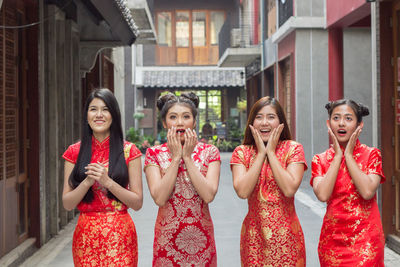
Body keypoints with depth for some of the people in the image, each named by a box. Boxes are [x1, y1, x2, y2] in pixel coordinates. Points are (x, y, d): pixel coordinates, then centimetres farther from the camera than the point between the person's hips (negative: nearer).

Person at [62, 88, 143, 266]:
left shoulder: (129, 151, -2)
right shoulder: (75, 152, 3)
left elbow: (137, 203, -5)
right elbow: (67, 204, 1)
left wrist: (107, 181, -17)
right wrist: (88, 181, -16)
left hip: (120, 235, -1)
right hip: (86, 234, 2)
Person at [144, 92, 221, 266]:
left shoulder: (209, 152, 1)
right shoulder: (154, 153, -1)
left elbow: (208, 195, -14)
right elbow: (159, 198, -14)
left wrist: (187, 157, -12)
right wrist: (175, 157, -13)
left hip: (201, 238, 1)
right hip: (167, 238, 0)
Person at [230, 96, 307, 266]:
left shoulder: (293, 149, -2)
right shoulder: (241, 152, 2)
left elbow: (289, 189, -17)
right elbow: (242, 191, -14)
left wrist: (271, 152, -12)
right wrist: (261, 153, -10)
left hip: (286, 236, -1)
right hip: (254, 235, 1)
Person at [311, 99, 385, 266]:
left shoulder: (371, 155, 0)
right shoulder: (320, 160, 4)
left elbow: (367, 191, -17)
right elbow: (322, 195, -13)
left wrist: (348, 155, -10)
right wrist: (338, 155, -8)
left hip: (365, 239, -2)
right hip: (332, 238, 2)